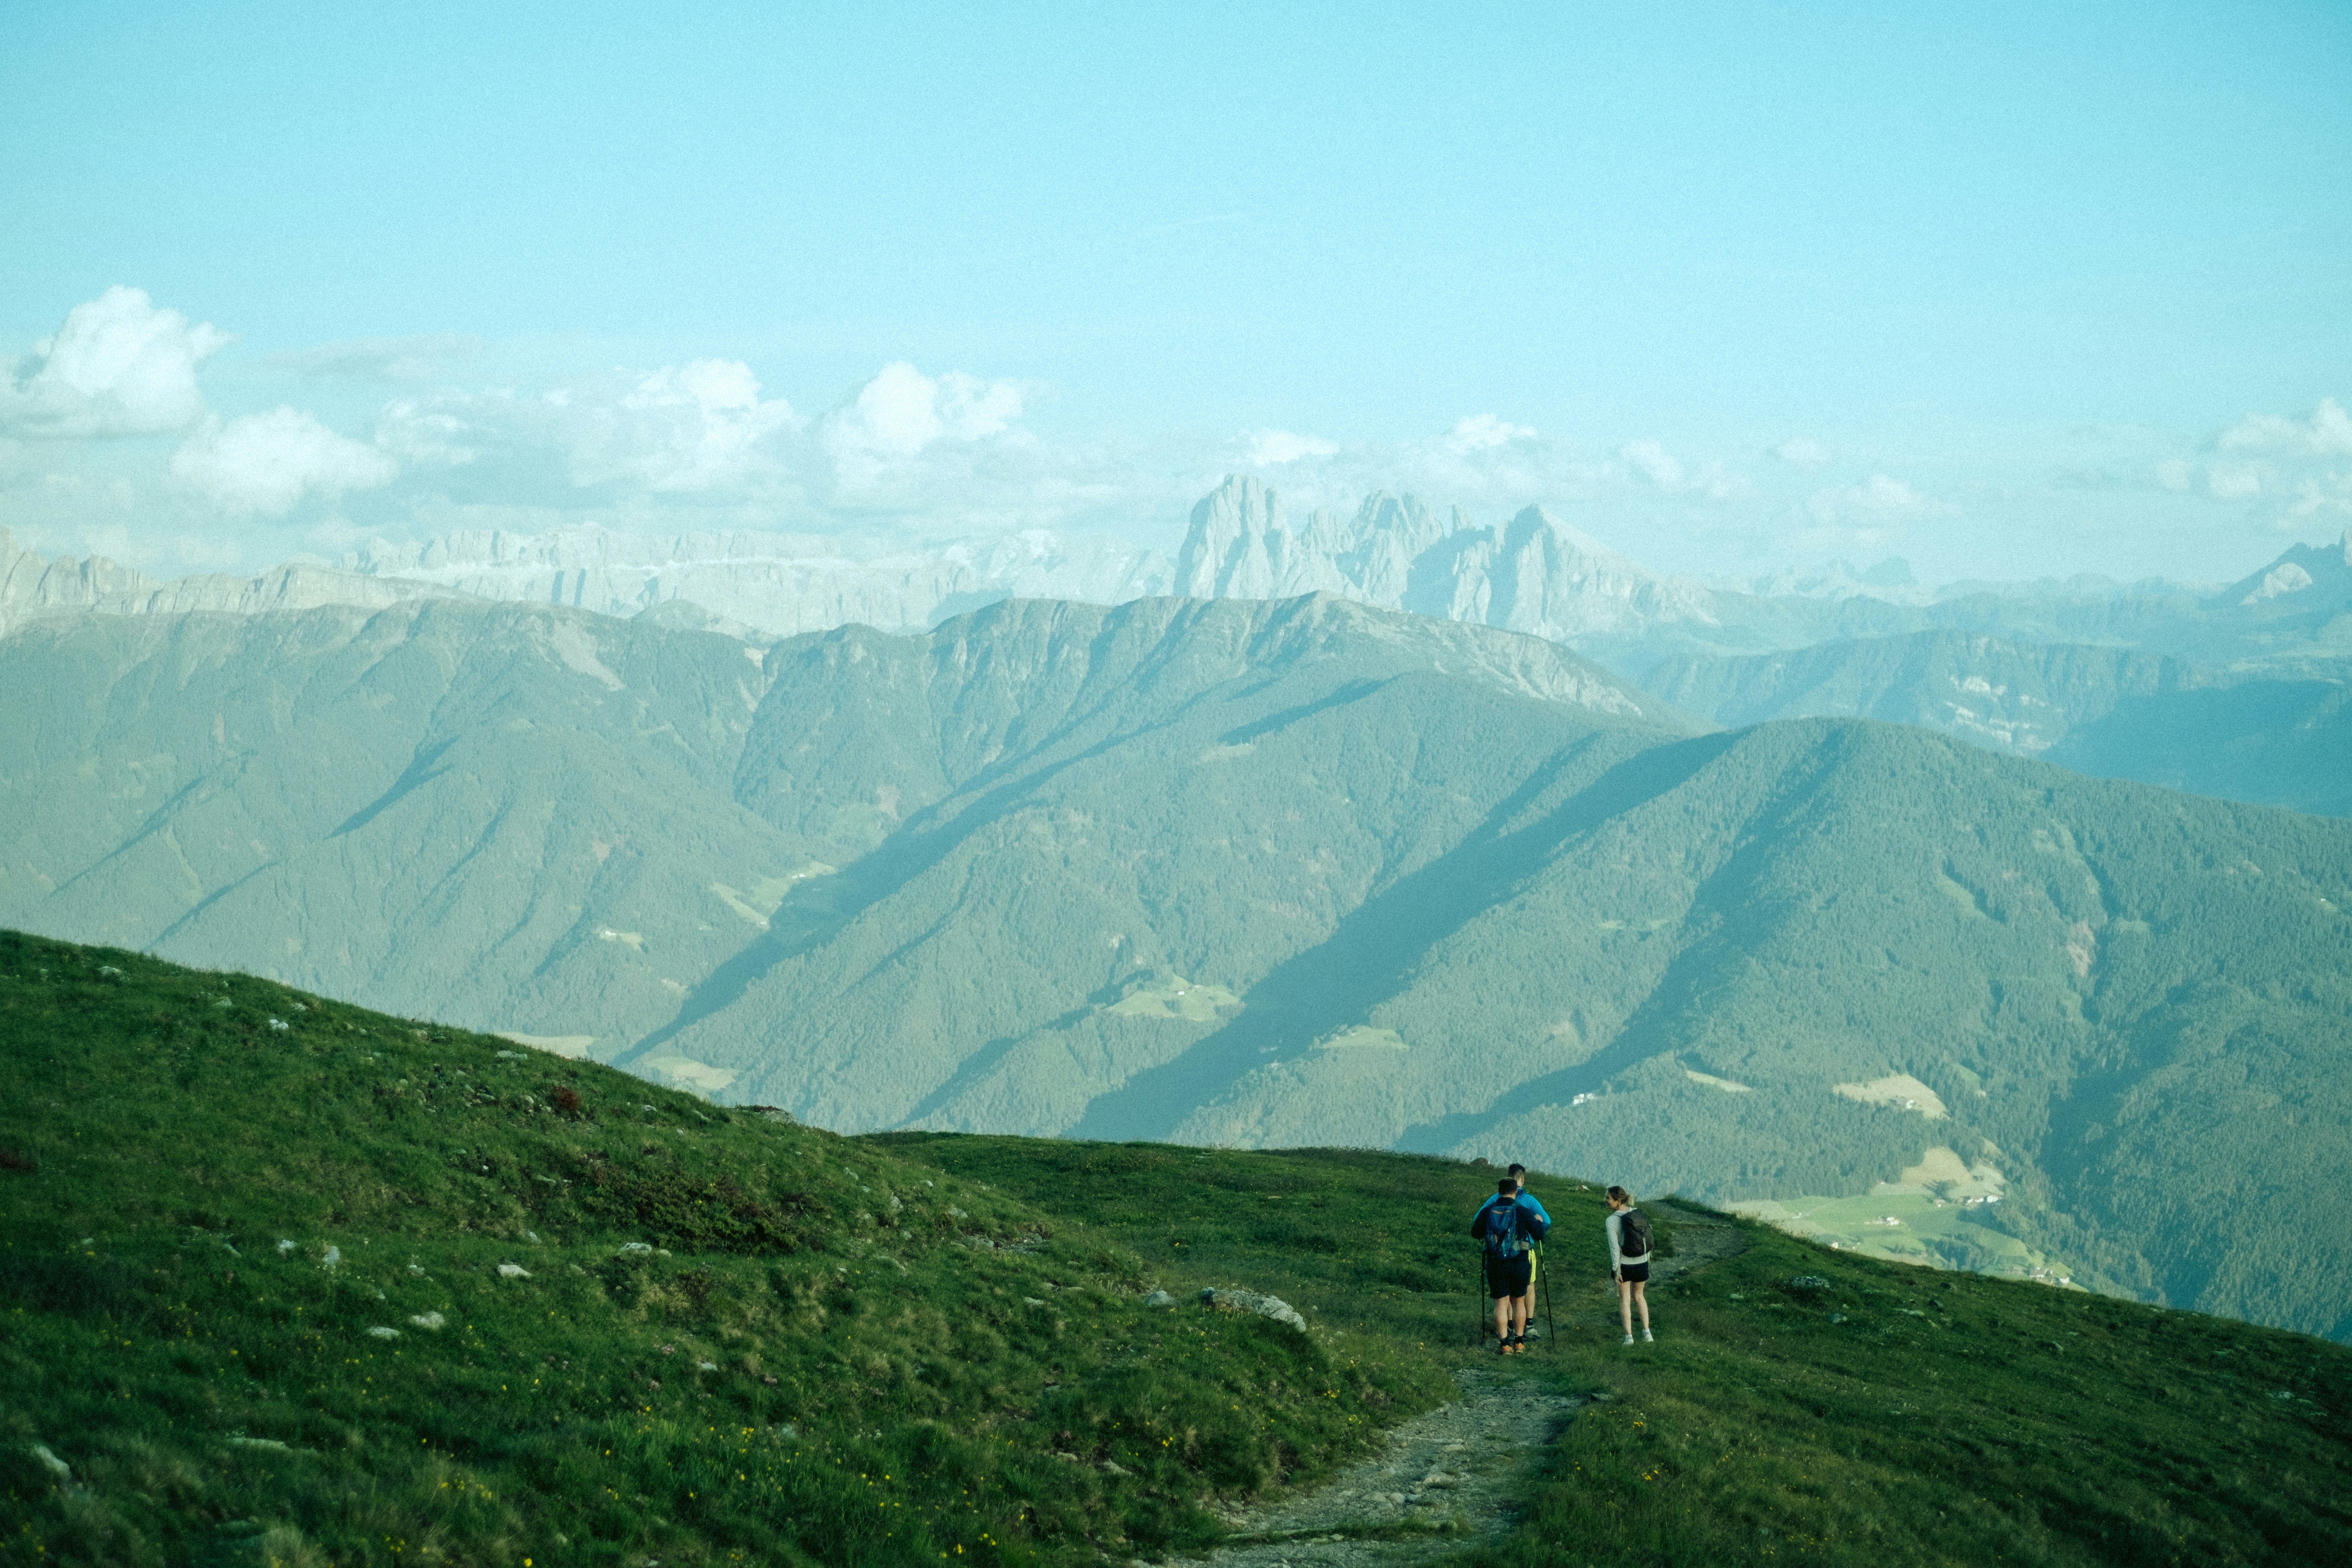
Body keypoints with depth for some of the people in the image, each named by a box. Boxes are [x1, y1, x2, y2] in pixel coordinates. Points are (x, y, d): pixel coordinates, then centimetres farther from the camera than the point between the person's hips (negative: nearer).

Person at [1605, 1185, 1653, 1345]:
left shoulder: (1611, 1221, -17)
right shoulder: (1639, 1214, -3)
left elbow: (1615, 1248, -18)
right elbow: (1648, 1238, 3)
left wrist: (1616, 1270, -11)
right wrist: (1647, 1259, 15)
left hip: (1624, 1264, -4)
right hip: (1641, 1263, 4)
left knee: (1625, 1299, 12)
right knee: (1639, 1296, 23)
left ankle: (1629, 1336, 11)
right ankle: (1646, 1332, 18)